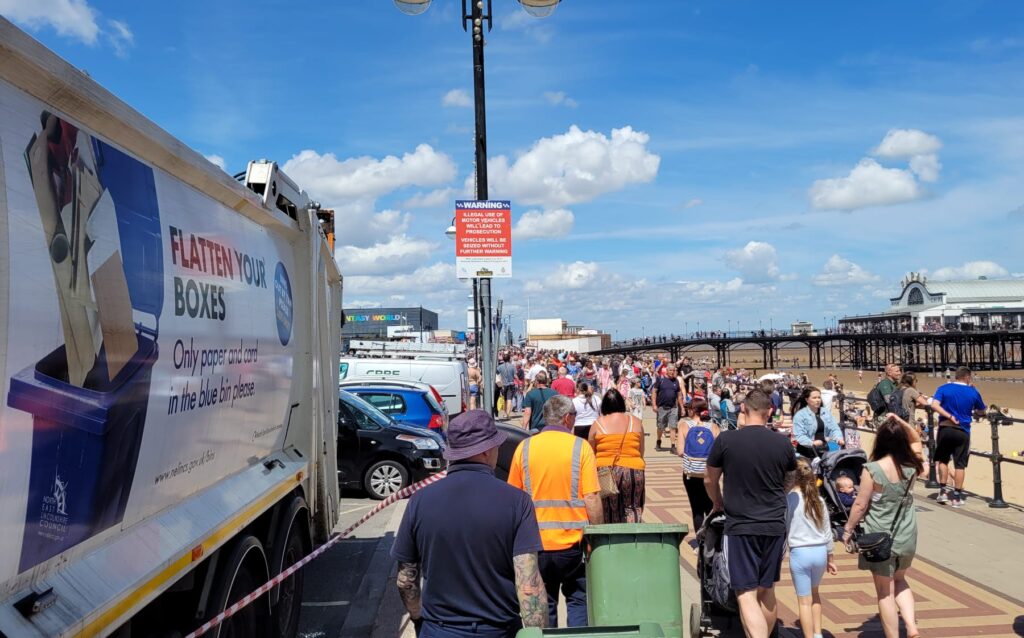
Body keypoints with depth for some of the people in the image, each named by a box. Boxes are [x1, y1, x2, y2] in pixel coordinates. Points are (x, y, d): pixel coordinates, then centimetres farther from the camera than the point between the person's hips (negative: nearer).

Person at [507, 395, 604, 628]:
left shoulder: (524, 448, 0)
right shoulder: (580, 447, -8)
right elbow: (592, 499, -11)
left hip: (536, 542, 2)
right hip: (573, 540, -2)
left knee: (543, 604, 15)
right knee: (579, 600, 14)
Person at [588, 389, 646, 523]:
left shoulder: (598, 424, 1)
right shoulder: (636, 422, 6)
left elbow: (591, 454, 7)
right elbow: (641, 452, 13)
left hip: (605, 472, -1)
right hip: (633, 470, 1)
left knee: (609, 513, 9)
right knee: (632, 508, 10)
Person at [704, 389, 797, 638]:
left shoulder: (726, 440, -9)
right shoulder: (782, 443, -1)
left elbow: (709, 480, 3)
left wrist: (719, 503, 24)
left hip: (741, 525, -4)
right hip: (775, 525, 4)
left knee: (746, 595, -3)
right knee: (767, 591, 18)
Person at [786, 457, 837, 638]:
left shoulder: (788, 499, -10)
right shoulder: (819, 500, 4)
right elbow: (827, 532, 10)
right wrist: (830, 558, 20)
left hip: (800, 553, -5)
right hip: (820, 551, 5)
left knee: (804, 600, 5)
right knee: (814, 592, 26)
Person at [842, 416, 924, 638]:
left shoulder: (872, 470, -21)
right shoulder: (911, 466, -8)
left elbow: (860, 505, -14)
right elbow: (914, 442, 15)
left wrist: (848, 529, 0)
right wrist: (903, 425, 3)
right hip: (906, 537, 5)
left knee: (885, 592, 9)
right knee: (899, 581, 27)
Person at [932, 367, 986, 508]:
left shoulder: (943, 388, -2)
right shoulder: (973, 392, 0)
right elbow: (982, 410, 11)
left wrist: (948, 415, -4)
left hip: (945, 429, 1)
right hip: (962, 431, -1)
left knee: (943, 460, 17)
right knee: (960, 464, 6)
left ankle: (943, 491, 13)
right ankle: (956, 497, 8)